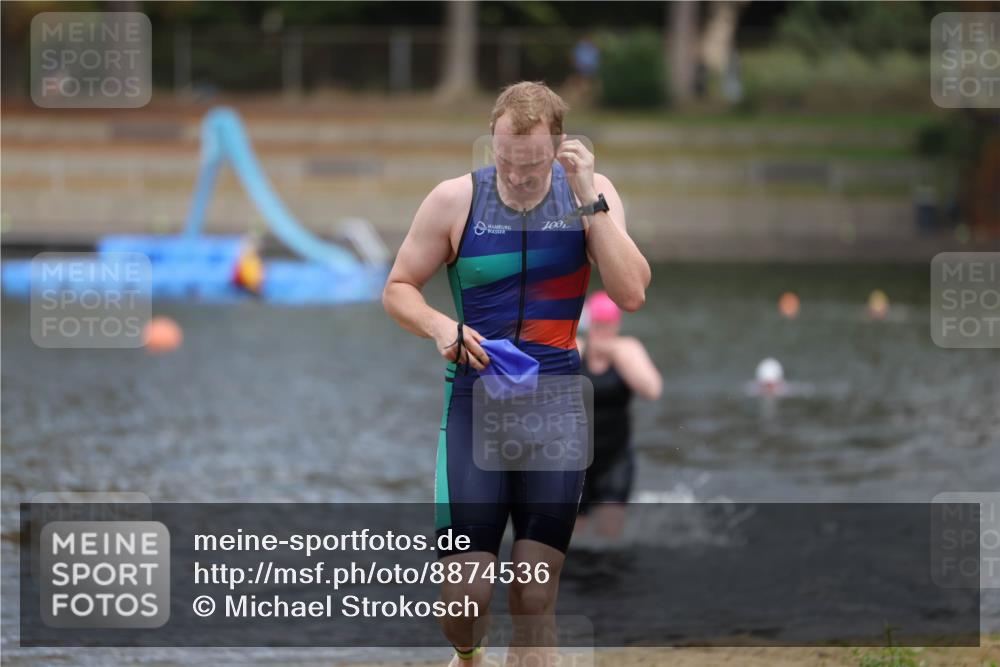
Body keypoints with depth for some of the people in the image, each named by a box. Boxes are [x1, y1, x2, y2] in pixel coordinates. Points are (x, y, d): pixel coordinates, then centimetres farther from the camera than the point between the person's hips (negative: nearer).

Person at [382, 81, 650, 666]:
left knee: (536, 595, 1)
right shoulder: (455, 201, -4)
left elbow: (632, 294, -13)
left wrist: (588, 200, -18)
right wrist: (441, 327, -15)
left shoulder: (591, 194, -2)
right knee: (466, 590, -6)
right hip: (476, 400, -1)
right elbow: (398, 289, 6)